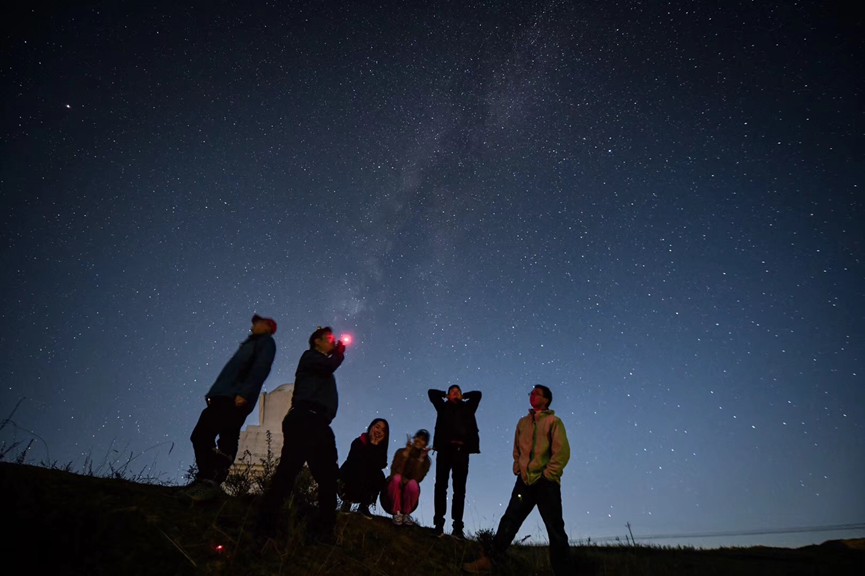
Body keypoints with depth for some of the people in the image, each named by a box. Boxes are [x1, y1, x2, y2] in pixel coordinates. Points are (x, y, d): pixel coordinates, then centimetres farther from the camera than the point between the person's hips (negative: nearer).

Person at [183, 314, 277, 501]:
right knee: (200, 436, 4)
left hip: (236, 398, -9)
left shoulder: (266, 342, 7)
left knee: (226, 439, -16)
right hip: (222, 396, 9)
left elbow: (260, 369, -12)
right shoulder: (251, 343, 33)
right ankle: (205, 479, 7)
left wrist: (244, 393, -25)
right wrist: (213, 393, 18)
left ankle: (212, 483, -18)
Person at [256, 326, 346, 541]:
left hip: (320, 424, 9)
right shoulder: (310, 356, 6)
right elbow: (330, 366, -11)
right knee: (288, 471, -13)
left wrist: (338, 353, 23)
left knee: (328, 477, 6)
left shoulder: (324, 366, 32)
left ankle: (323, 529, 11)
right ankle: (266, 524, -9)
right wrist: (339, 353, 8)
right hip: (305, 420, -9)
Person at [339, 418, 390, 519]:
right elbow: (357, 462, -28)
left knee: (379, 476, -25)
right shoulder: (359, 442, -14)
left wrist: (376, 446, -23)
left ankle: (364, 506, -9)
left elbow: (382, 464, -17)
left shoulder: (380, 447, -2)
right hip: (348, 480, -3)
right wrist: (372, 446, -25)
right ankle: (347, 500, -7)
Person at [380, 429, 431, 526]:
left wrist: (420, 459, -21)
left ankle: (406, 514, -11)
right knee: (397, 478, -33)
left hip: (407, 493, 1)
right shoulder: (401, 452, -1)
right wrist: (406, 453, -21)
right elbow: (394, 472, -16)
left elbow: (417, 478, -16)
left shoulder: (426, 460, 1)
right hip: (393, 491, 0)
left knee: (413, 483, -33)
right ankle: (397, 513, -20)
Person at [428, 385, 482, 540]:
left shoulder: (467, 407, 20)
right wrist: (446, 395, 25)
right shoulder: (444, 407, 17)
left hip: (461, 450, 1)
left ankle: (457, 527, 3)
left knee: (459, 489, 1)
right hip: (445, 448, -1)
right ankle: (439, 524, 2)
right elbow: (431, 392, 19)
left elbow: (478, 394, 25)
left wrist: (463, 396, 25)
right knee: (441, 486, -2)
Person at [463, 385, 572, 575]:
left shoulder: (553, 421, -3)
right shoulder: (523, 422, 14)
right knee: (509, 520, 5)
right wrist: (518, 469, 9)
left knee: (555, 529, 1)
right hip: (525, 481, 5)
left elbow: (562, 452, -10)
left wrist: (547, 474, -13)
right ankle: (488, 560, 10)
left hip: (546, 483, -5)